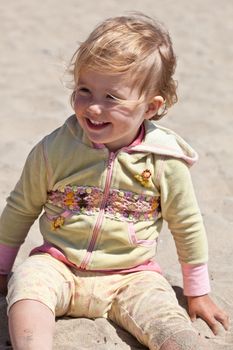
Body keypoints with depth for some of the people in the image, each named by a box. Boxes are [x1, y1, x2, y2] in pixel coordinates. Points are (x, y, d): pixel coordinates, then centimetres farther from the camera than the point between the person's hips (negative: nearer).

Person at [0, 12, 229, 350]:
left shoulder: (165, 161, -10)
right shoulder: (53, 150, -9)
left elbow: (187, 226, 6)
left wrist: (198, 293, 13)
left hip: (131, 277, 0)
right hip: (60, 265, 0)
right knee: (27, 280, -31)